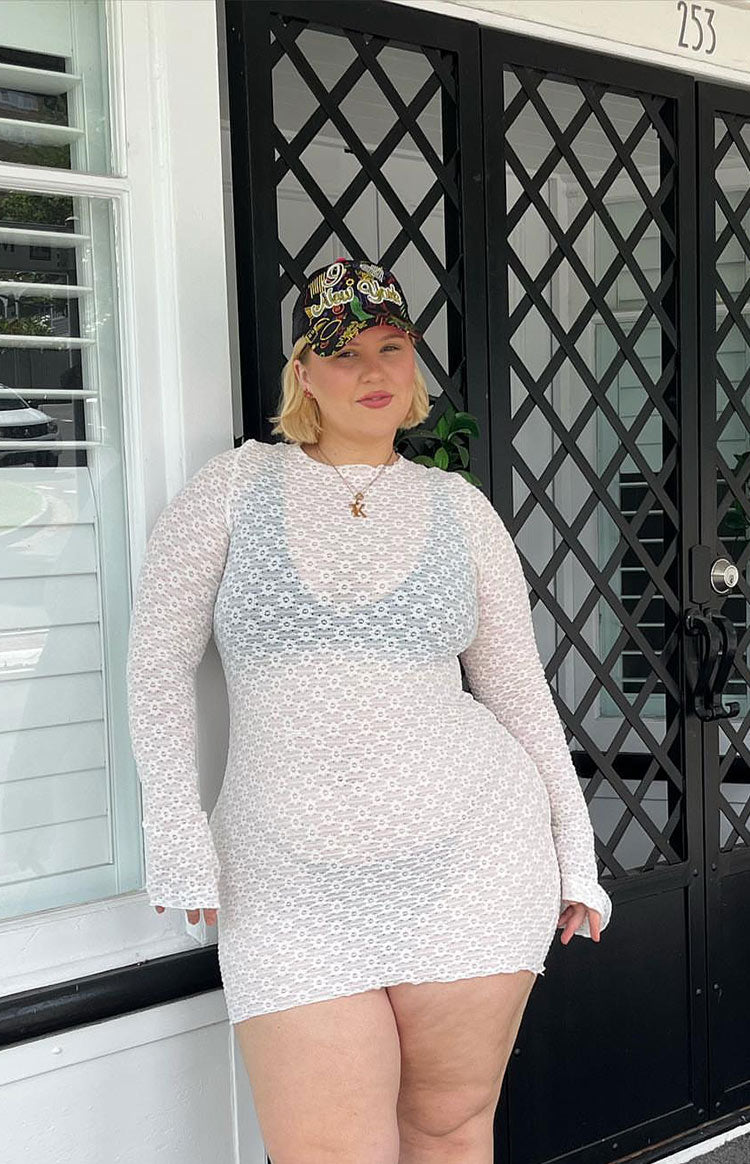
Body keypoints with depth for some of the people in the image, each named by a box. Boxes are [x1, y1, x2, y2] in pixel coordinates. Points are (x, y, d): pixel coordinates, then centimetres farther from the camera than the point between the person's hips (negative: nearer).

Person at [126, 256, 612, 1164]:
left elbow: (519, 689, 9)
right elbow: (159, 659, 0)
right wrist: (177, 834, -9)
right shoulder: (231, 486, 3)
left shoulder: (459, 508, 6)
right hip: (294, 892, -1)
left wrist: (574, 851, 8)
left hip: (468, 865, 1)